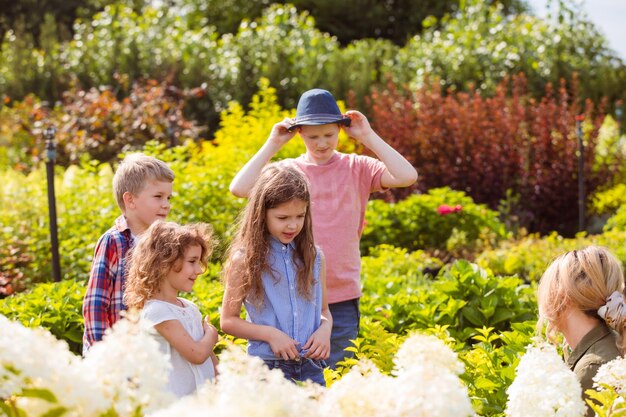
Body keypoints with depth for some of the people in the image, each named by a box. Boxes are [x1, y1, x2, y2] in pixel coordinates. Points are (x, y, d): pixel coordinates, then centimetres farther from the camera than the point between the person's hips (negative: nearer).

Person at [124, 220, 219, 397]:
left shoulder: (191, 308, 13)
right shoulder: (156, 310, -13)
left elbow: (210, 356, 16)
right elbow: (197, 354, -16)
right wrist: (211, 334, 3)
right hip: (175, 402, -8)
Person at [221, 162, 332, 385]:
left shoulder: (313, 257, 7)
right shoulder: (244, 260, -3)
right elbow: (228, 320, 0)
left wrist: (324, 329, -5)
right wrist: (270, 334, -14)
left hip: (311, 367, 3)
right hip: (268, 365, -3)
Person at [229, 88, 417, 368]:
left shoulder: (357, 169, 2)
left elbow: (407, 176, -14)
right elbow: (239, 188, -13)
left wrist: (368, 137, -10)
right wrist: (273, 144, -9)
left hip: (342, 296, 0)